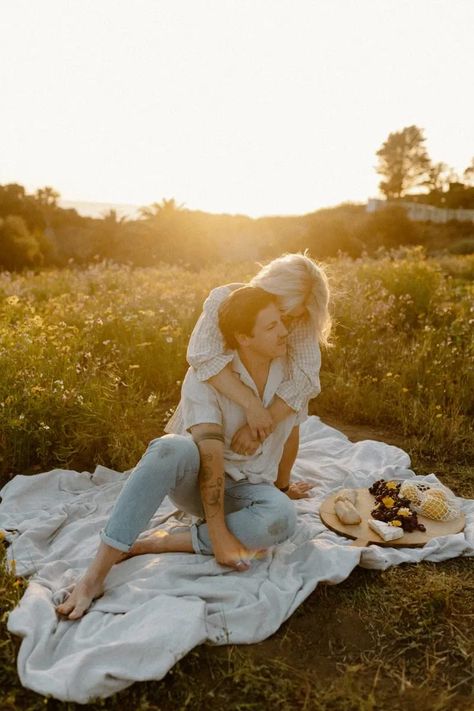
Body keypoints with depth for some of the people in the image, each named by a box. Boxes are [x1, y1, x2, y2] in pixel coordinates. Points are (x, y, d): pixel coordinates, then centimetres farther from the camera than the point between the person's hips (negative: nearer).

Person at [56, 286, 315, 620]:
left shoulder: (293, 370, -7)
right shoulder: (206, 375, -20)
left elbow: (291, 433, 8)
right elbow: (211, 456, -27)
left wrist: (282, 485, 20)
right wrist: (220, 535, -31)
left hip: (249, 490, 3)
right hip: (200, 482, -3)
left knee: (282, 516, -34)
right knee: (171, 449, -39)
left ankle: (158, 544, -22)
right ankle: (96, 573, -34)